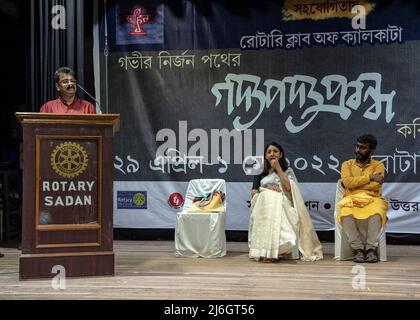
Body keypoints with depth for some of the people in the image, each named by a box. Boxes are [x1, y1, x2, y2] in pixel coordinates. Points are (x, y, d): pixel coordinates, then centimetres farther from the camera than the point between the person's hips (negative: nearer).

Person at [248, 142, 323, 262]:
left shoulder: (288, 171, 17)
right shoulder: (260, 173, 22)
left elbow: (288, 188, -4)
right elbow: (253, 192, 11)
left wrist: (278, 168, -1)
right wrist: (267, 187, -7)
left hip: (282, 204, -1)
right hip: (263, 203, 1)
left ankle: (271, 252, -41)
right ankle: (265, 251, -40)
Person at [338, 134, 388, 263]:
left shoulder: (378, 165, 11)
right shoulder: (347, 164, 15)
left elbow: (375, 186, -7)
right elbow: (347, 182, -5)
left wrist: (354, 183, -2)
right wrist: (370, 177, -5)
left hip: (372, 200, -1)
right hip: (352, 200, 1)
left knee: (376, 213, -37)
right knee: (345, 214, -35)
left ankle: (371, 248, -23)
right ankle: (358, 249, -21)